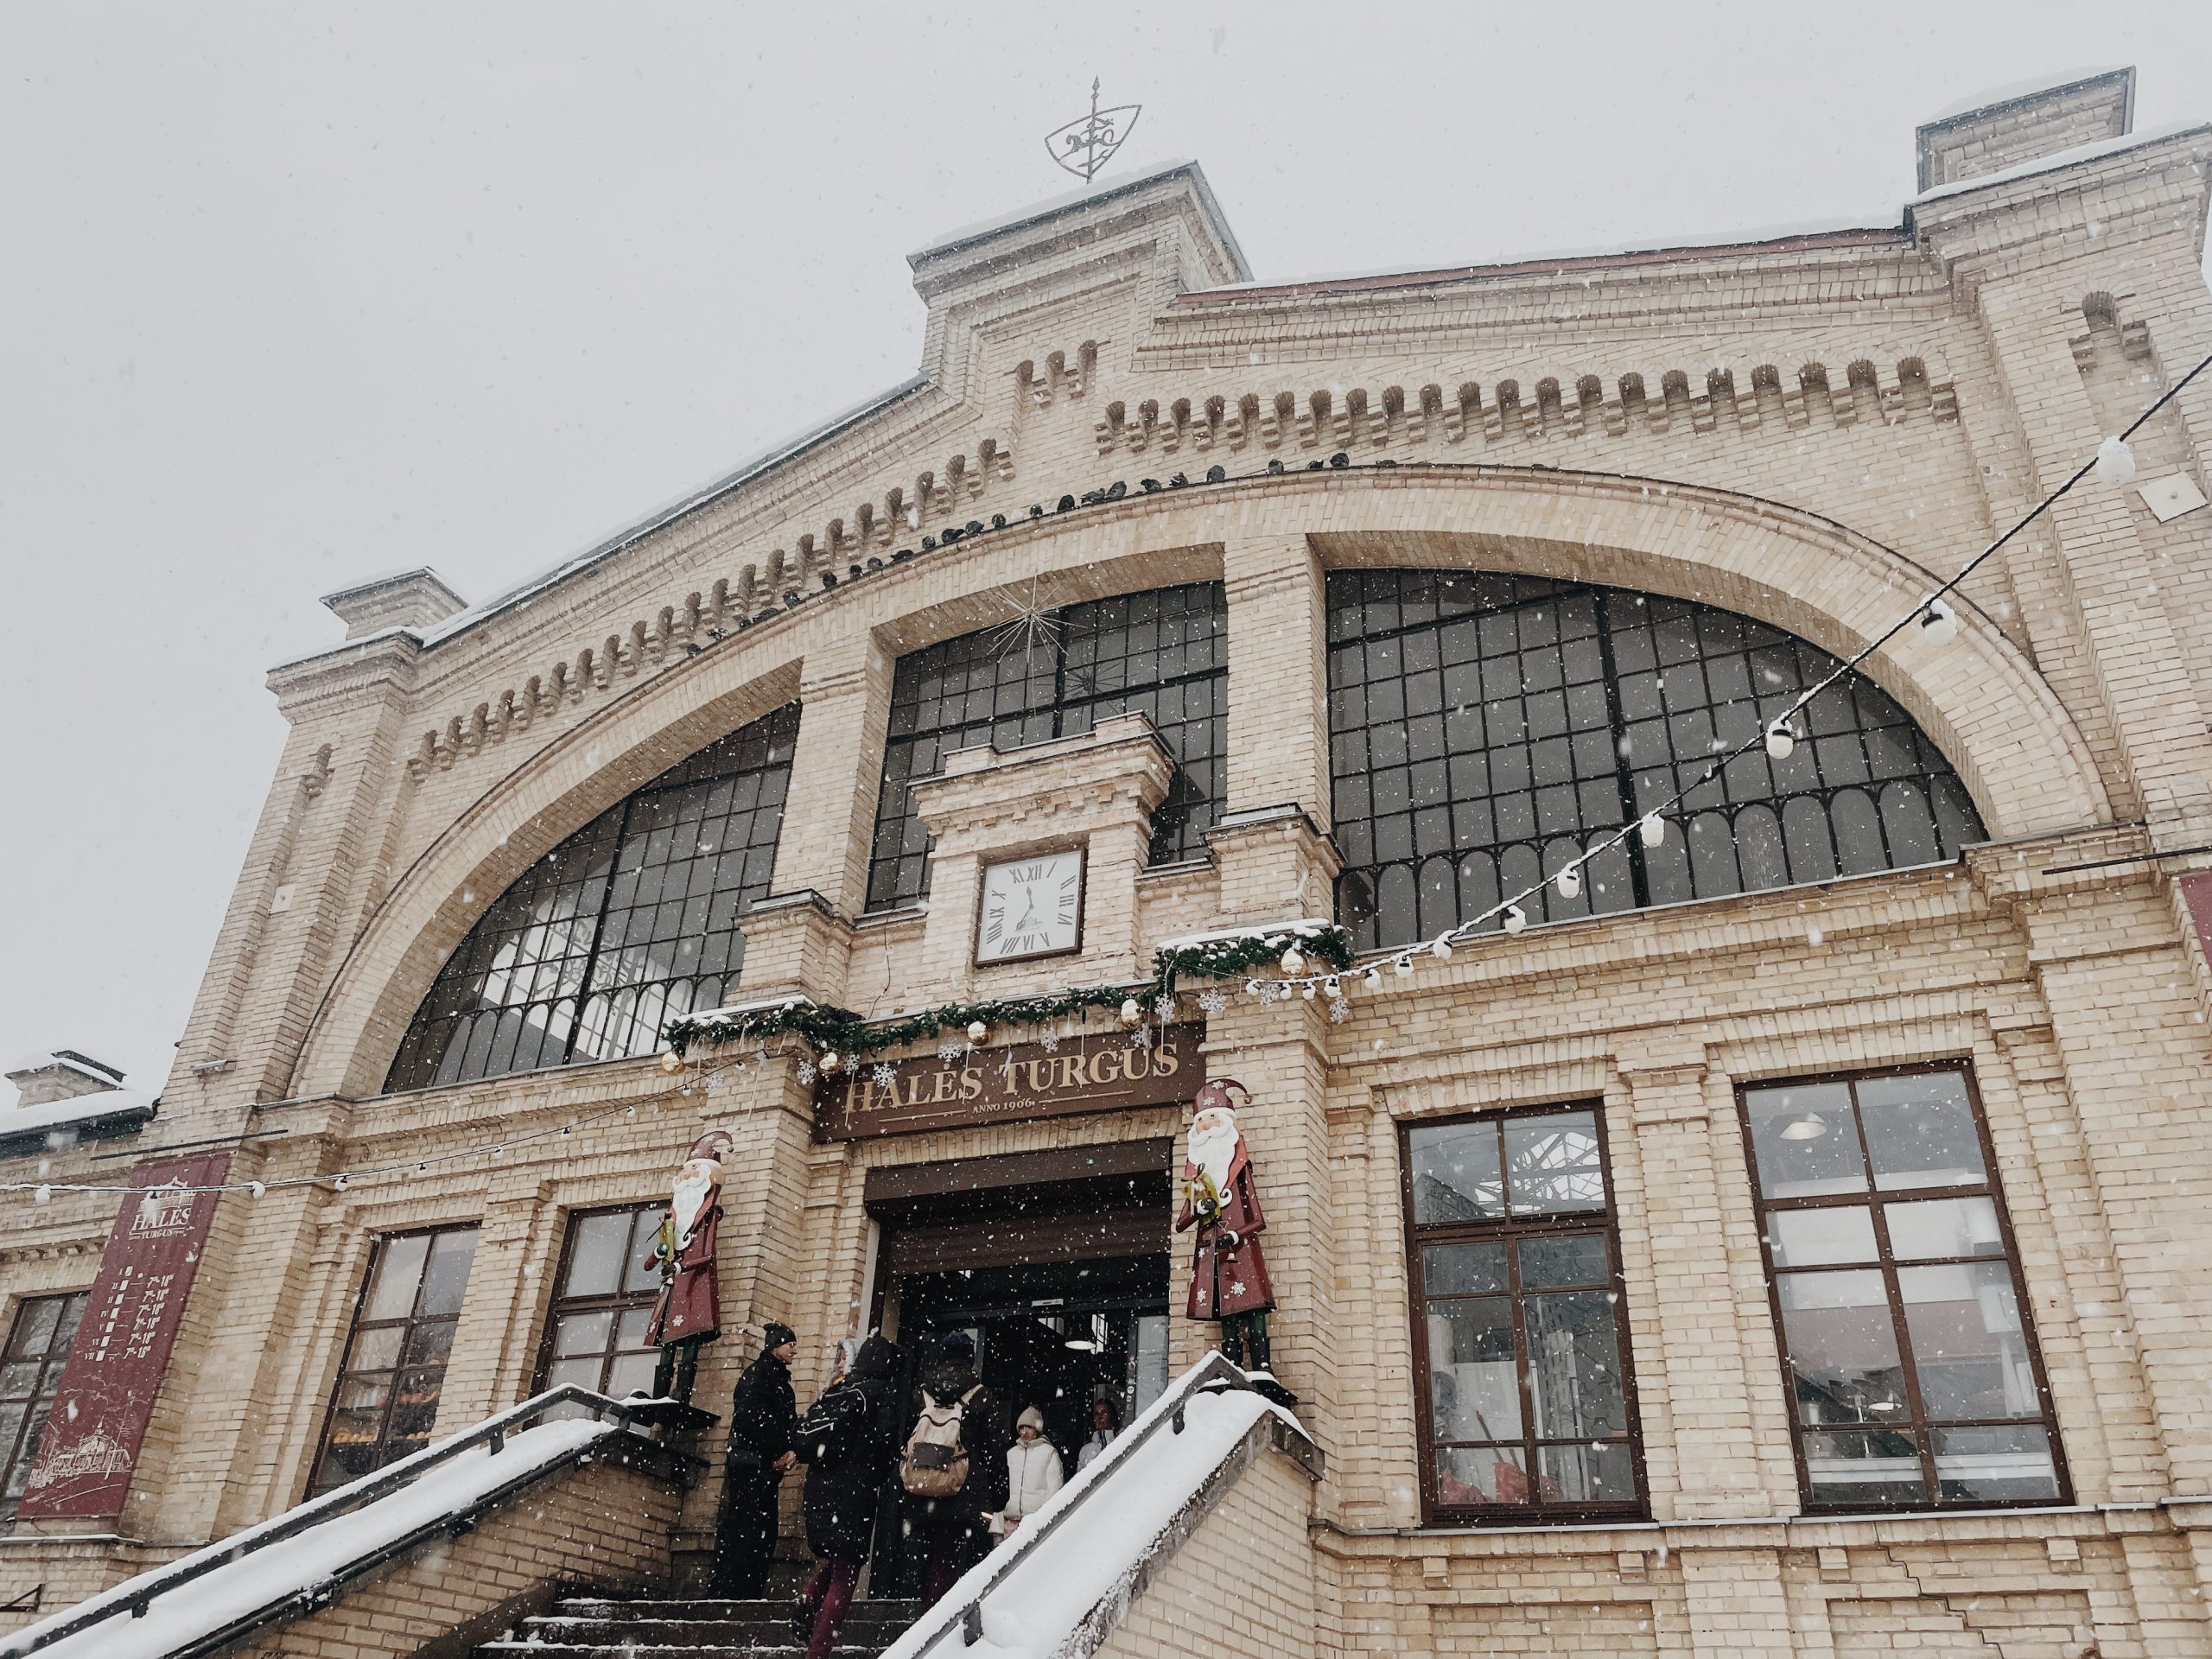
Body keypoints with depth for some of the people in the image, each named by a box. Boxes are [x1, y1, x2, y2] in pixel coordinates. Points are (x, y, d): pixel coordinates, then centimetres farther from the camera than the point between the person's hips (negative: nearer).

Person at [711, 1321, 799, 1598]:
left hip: (768, 1468, 9)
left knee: (764, 1533, 6)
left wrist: (792, 1451, -2)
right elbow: (751, 1418, -17)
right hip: (749, 1463, -9)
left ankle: (751, 1594, 7)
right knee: (742, 1529, -12)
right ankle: (729, 1593, -12)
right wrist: (777, 1455, -12)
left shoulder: (781, 1381, 22)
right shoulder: (759, 1373, -5)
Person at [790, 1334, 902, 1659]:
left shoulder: (836, 1388, 13)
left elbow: (803, 1436, 12)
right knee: (845, 1574, 2)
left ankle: (806, 1604, 5)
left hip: (819, 1486, 6)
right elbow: (886, 1440, -14)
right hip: (855, 1490, -5)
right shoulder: (883, 1394, -3)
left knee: (829, 1559, 26)